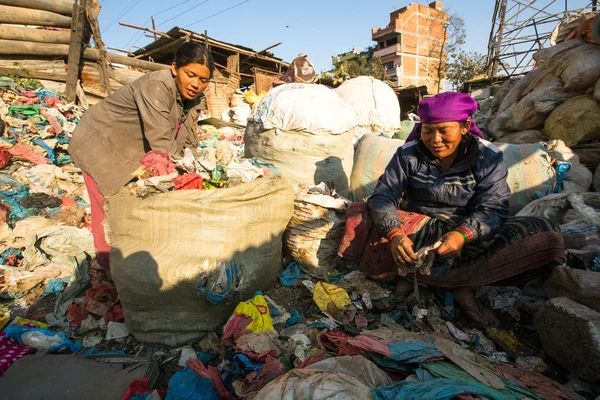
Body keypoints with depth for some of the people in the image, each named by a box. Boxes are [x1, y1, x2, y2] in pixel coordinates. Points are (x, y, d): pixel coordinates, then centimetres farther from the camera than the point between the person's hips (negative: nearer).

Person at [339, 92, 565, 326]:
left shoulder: (488, 157, -4)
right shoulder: (408, 154, -5)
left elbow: (492, 208, -13)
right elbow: (383, 196, -14)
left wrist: (462, 235, -35)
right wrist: (395, 234, -35)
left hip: (469, 236, 2)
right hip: (417, 228, -1)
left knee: (544, 235, -23)